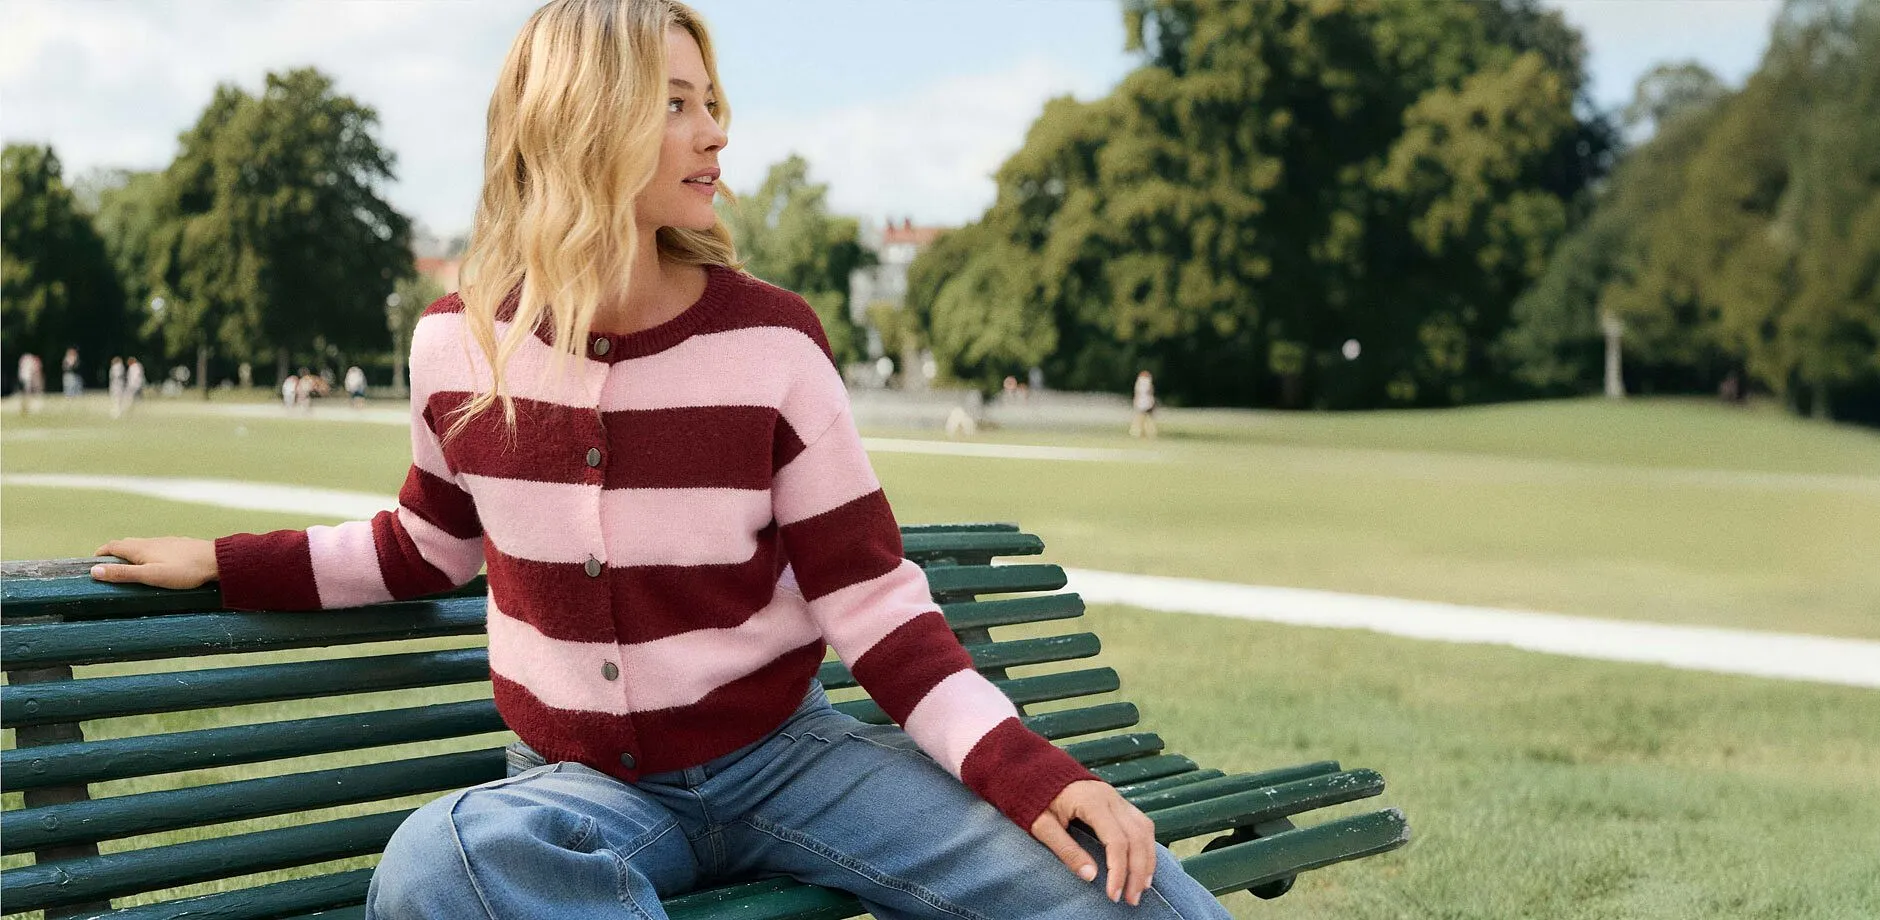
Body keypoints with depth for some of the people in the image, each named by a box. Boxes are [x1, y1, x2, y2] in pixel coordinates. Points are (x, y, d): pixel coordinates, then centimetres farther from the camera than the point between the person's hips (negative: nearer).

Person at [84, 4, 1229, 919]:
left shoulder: (771, 339, -8)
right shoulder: (463, 342, -3)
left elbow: (874, 603, -7)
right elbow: (432, 540, 18)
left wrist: (1030, 770, -20)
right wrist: (230, 565, 9)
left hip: (782, 755, -1)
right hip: (594, 785, 2)